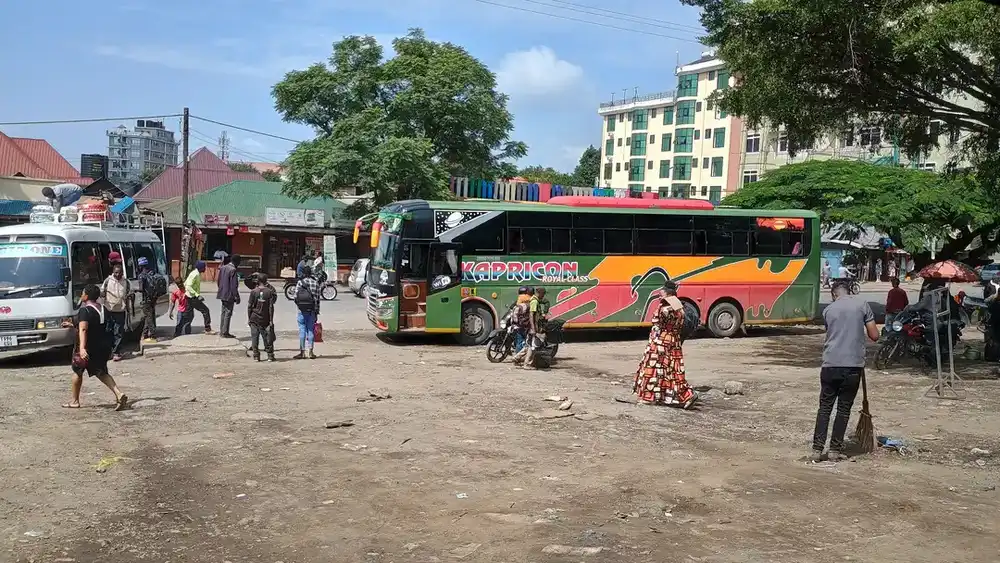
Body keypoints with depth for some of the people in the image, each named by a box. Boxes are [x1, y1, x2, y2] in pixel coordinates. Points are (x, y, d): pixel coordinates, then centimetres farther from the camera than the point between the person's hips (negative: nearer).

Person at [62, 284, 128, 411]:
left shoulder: (85, 310, -16)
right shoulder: (102, 309, 9)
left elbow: (83, 329, -30)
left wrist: (82, 348, -40)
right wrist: (72, 325, 31)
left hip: (89, 347, -7)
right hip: (104, 346, 7)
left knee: (77, 371, 15)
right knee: (101, 372, 15)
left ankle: (74, 401, 24)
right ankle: (119, 394, -6)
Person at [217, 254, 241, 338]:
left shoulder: (223, 268, 8)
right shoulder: (233, 270, -18)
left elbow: (219, 281, 16)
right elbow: (234, 285, -19)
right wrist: (237, 297, -15)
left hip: (222, 294, 9)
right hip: (229, 295, -9)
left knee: (224, 312, 17)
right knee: (228, 313, -1)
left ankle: (222, 330, 24)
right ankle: (225, 332, 2)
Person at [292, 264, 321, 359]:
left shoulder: (300, 282, -5)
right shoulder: (315, 283, 0)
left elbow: (295, 296, -6)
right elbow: (317, 298, 0)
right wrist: (317, 311, 6)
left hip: (302, 310, -2)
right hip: (312, 310, 2)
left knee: (302, 330, 3)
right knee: (311, 330, 7)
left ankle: (302, 352, 4)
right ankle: (310, 352, 7)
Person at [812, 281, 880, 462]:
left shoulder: (828, 310, 7)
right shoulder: (862, 304, 1)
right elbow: (874, 336, 2)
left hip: (831, 365, 1)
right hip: (853, 365, -1)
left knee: (824, 408, 10)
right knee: (844, 409, 9)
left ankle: (817, 449, 5)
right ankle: (835, 450, 12)